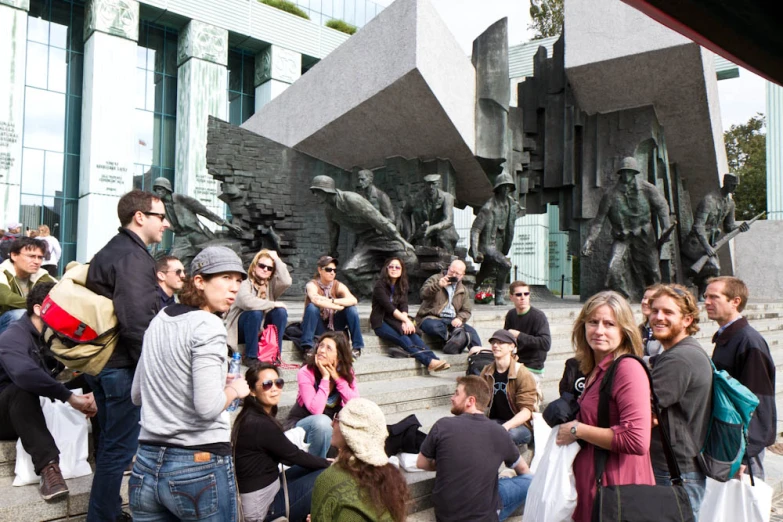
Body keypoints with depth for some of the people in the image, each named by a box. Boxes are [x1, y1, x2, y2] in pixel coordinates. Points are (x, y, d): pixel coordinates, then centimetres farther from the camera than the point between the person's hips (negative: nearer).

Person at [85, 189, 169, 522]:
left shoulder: (110, 252, 15)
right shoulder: (134, 257, -18)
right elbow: (137, 322, -27)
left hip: (102, 362, 11)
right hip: (124, 367, -11)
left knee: (110, 442, 21)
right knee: (120, 447, 1)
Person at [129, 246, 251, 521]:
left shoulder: (159, 319, 7)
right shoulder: (207, 325, -16)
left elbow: (137, 395, 17)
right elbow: (208, 407, -24)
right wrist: (234, 389, -4)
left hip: (147, 463, 7)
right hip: (200, 467, -7)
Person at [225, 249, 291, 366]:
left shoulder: (271, 284, 1)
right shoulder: (245, 283, -15)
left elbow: (286, 282, -22)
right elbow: (247, 302, -36)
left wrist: (277, 259, -16)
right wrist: (273, 304, -27)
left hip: (260, 330, 5)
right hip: (240, 329, -5)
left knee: (281, 311, -19)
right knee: (256, 312, -33)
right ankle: (251, 356, -21)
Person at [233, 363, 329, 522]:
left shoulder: (249, 417, 3)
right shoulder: (261, 425, -24)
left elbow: (285, 456, 11)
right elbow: (294, 456, -12)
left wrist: (322, 462, 7)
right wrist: (329, 463, 2)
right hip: (260, 509, -9)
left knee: (315, 466, 13)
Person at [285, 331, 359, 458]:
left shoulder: (346, 372, -6)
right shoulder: (306, 373, -21)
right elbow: (316, 409, -32)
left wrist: (338, 378, -24)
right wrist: (325, 377, -30)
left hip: (331, 426, 4)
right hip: (301, 425, -4)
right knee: (321, 421, -36)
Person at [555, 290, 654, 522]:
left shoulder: (628, 368, -16)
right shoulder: (596, 370, 10)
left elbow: (637, 440, -26)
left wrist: (577, 430, -17)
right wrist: (565, 422, 7)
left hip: (616, 493, -8)